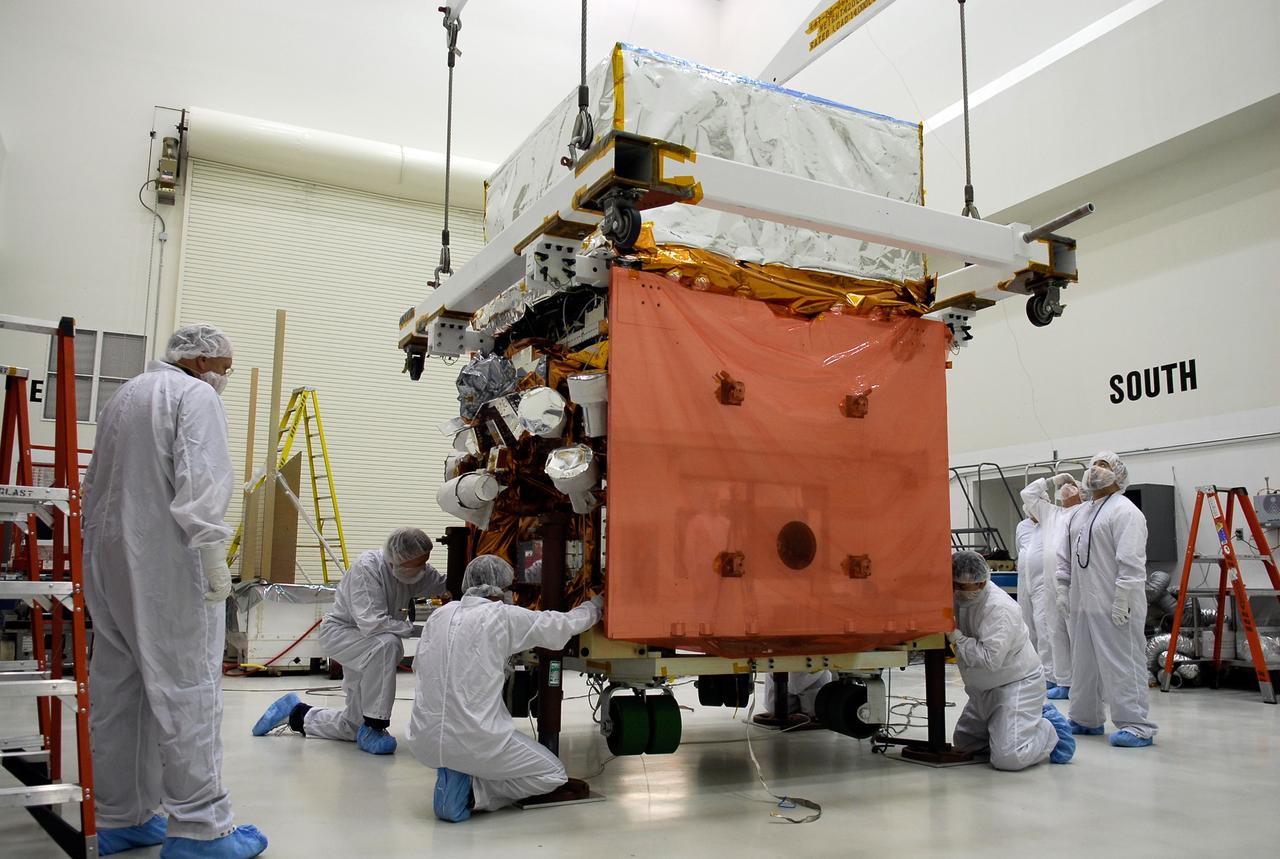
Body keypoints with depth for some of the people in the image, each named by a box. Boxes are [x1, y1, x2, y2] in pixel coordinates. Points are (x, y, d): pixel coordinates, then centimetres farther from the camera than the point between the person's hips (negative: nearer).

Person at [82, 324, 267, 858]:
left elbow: (96, 482, 25)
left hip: (110, 559, 9)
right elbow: (201, 481, -19)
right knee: (187, 689, -7)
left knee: (117, 689, 12)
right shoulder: (196, 396, -7)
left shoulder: (123, 396, 22)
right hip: (166, 565, -9)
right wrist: (213, 554, -19)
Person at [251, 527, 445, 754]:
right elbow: (371, 622, -35)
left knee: (352, 726, 10)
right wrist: (415, 628, -34)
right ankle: (372, 728, -27)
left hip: (367, 644, 7)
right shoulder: (367, 567, -29)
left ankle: (296, 713, 35)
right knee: (387, 644, -40)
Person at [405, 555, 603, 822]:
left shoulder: (439, 614, 8)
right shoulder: (505, 616, -6)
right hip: (473, 742, -7)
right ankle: (469, 790, -4)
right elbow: (564, 625, 5)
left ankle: (453, 777, 10)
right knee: (553, 775, 12)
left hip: (422, 741, 7)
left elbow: (418, 668, 17)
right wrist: (595, 604, 23)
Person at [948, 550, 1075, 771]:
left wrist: (955, 636, -29)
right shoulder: (961, 598, -4)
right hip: (984, 689, 9)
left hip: (1016, 684, -9)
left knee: (1007, 757, -24)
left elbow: (991, 659, -35)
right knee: (963, 745, 18)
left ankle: (1051, 730, 6)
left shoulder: (1000, 608, -27)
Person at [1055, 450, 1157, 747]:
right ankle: (1086, 719, 26)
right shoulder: (1080, 513, 18)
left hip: (1114, 608, -9)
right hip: (1082, 604, 9)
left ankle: (1136, 726, 2)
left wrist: (1122, 600, -20)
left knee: (1122, 665, -6)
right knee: (1083, 664, 15)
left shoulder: (1124, 511, -9)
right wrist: (1063, 589, 14)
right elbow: (1065, 556, 22)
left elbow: (1131, 562, -17)